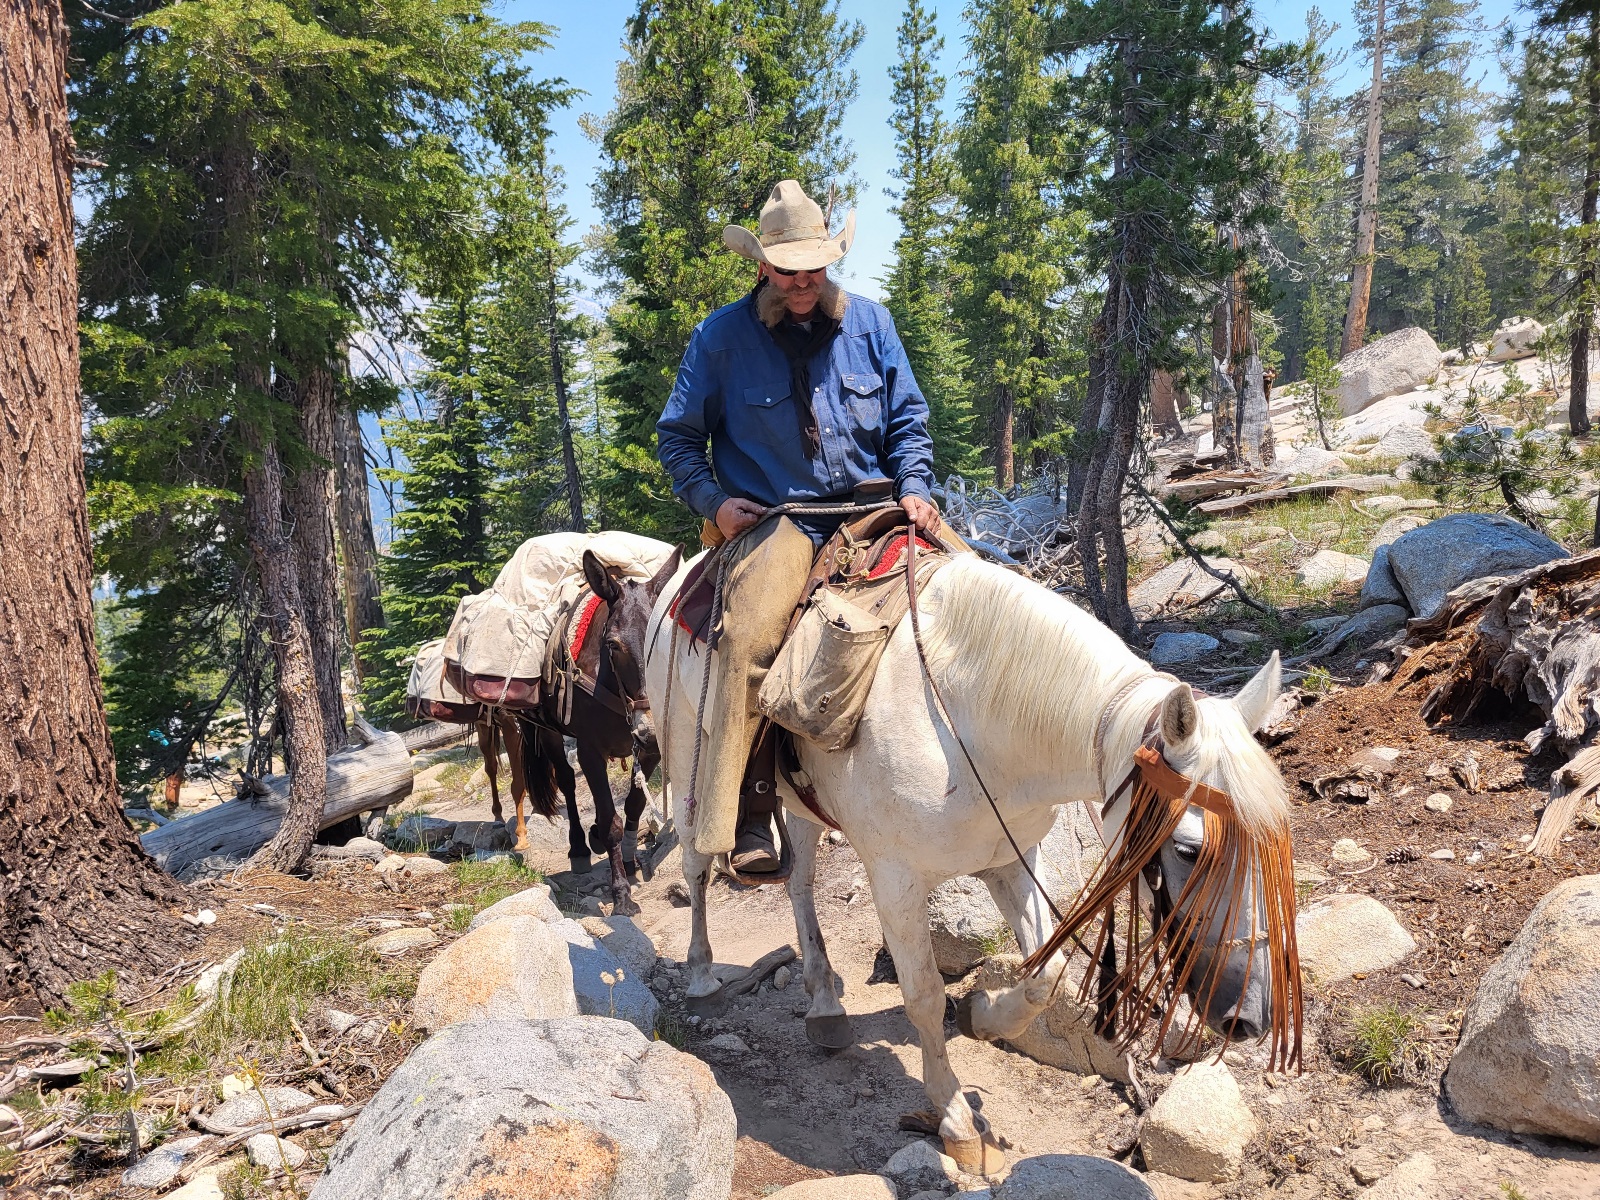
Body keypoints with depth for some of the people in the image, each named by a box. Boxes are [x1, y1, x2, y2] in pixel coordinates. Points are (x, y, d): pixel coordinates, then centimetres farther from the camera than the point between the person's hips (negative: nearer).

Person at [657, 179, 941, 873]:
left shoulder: (869, 323, 11)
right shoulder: (721, 336, 4)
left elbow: (907, 420, 14)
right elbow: (677, 436, 10)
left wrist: (913, 489, -4)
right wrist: (712, 501, -7)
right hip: (773, 519, -3)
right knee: (750, 635, -31)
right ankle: (742, 818, -28)